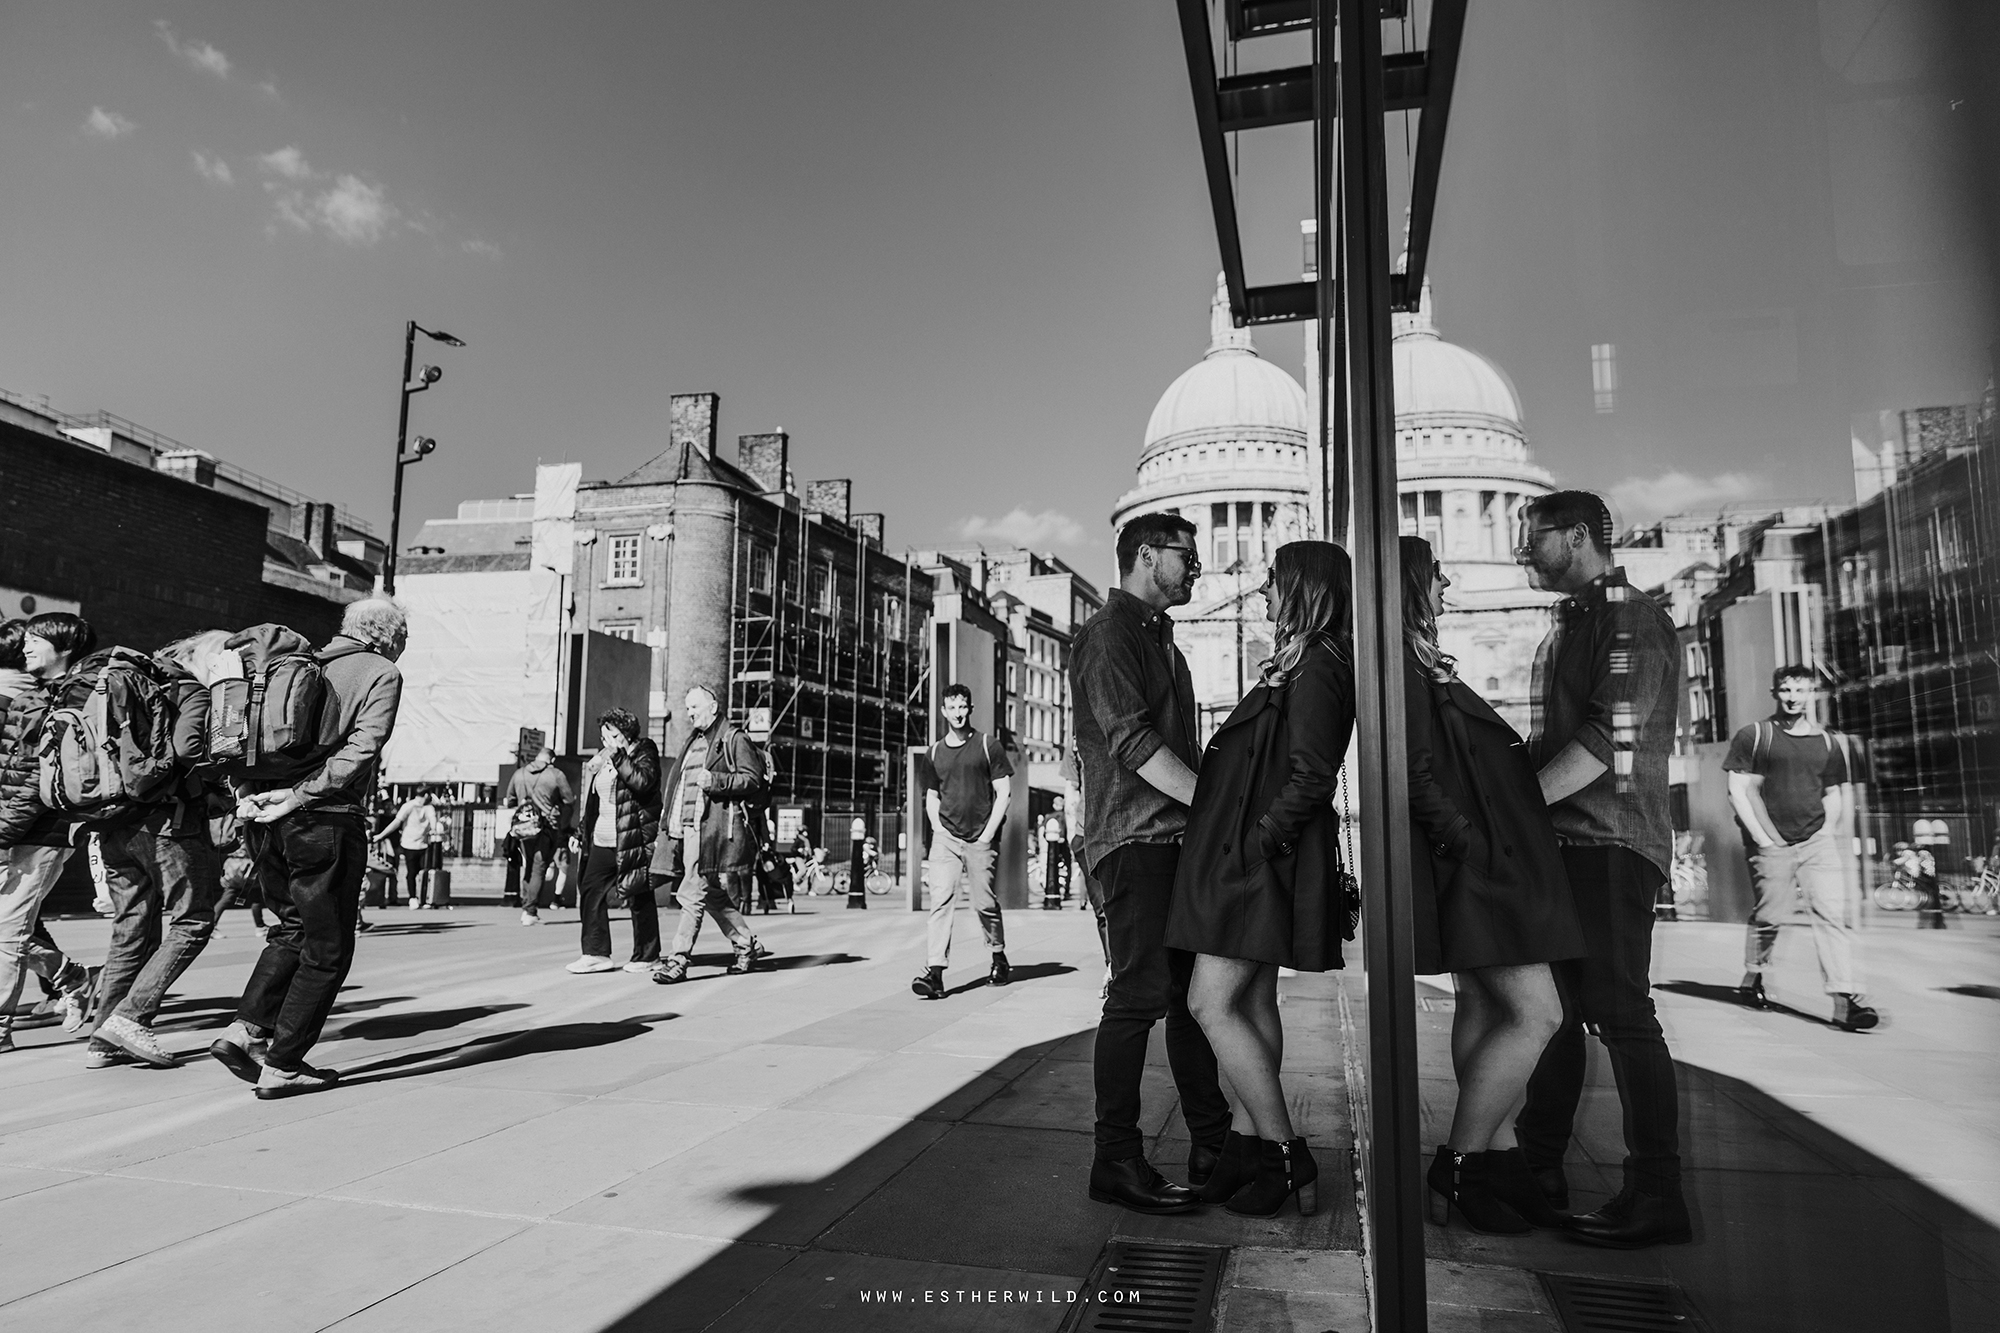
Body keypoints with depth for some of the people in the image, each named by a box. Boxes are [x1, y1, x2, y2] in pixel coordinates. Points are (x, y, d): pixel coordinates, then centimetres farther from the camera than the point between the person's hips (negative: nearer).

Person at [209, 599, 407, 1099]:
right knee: (327, 949, 5)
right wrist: (302, 794, -15)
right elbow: (361, 749, -16)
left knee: (291, 929, 24)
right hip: (326, 822, -7)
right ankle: (282, 1066, 8)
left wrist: (246, 792, 3)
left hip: (266, 820, 7)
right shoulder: (381, 675, -1)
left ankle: (246, 1030, 13)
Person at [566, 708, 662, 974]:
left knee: (639, 897, 0)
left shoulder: (644, 752, -4)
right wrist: (582, 831, 18)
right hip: (603, 841, 7)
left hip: (634, 839, -7)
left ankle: (646, 957, 10)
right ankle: (596, 953, 6)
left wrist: (618, 757, -23)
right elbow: (593, 800, 23)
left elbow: (643, 782, -23)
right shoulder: (602, 759, 16)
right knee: (590, 890, 0)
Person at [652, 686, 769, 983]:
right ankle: (747, 946, 25)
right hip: (689, 827, 8)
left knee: (693, 894, -11)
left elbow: (753, 779, -11)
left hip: (716, 828, -8)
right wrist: (673, 821, 18)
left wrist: (714, 780, -21)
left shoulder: (735, 738, -3)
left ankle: (678, 961, -7)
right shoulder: (693, 742, 23)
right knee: (714, 896, 12)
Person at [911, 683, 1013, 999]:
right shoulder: (934, 753, 10)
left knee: (985, 903, 5)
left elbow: (1003, 790, 0)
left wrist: (989, 831, -6)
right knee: (941, 899, -11)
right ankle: (934, 972, -15)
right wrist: (938, 829, 3)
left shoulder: (987, 745, 1)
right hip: (945, 838, 2)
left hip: (979, 839, -2)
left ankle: (999, 959, 28)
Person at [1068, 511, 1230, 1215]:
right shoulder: (1108, 633, -7)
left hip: (1178, 836, 10)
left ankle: (1213, 1149, 21)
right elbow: (1132, 741, -19)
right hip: (1132, 838, -10)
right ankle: (1115, 1160, 0)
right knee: (1142, 992, -9)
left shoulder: (1160, 638, 24)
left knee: (1198, 989, 11)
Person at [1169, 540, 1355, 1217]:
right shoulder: (1296, 665, 16)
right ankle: (1246, 1145, 21)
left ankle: (1286, 1157, 1)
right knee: (1252, 1001, 13)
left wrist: (1258, 837, -19)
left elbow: (1311, 779, -21)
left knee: (1212, 1004, -8)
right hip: (1244, 855, 10)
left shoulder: (1318, 667, -14)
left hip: (1259, 857, -10)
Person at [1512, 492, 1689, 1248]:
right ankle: (1539, 1167, 22)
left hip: (1611, 843, -9)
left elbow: (1610, 741, -19)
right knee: (1552, 1003, 12)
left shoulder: (1632, 621, -9)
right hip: (1562, 841, 9)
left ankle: (1656, 1198, 3)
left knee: (1618, 1010, -7)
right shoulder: (1568, 627, 19)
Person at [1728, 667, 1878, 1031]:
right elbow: (1738, 790, -3)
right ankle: (1752, 979, 27)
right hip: (1771, 845, -3)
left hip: (1818, 840, 3)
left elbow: (1833, 795, 19)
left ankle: (1845, 1001, -11)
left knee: (1834, 913, -9)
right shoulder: (1754, 736, 0)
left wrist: (1828, 834, 5)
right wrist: (1763, 838, -9)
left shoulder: (1828, 742, 11)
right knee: (1767, 916, 4)